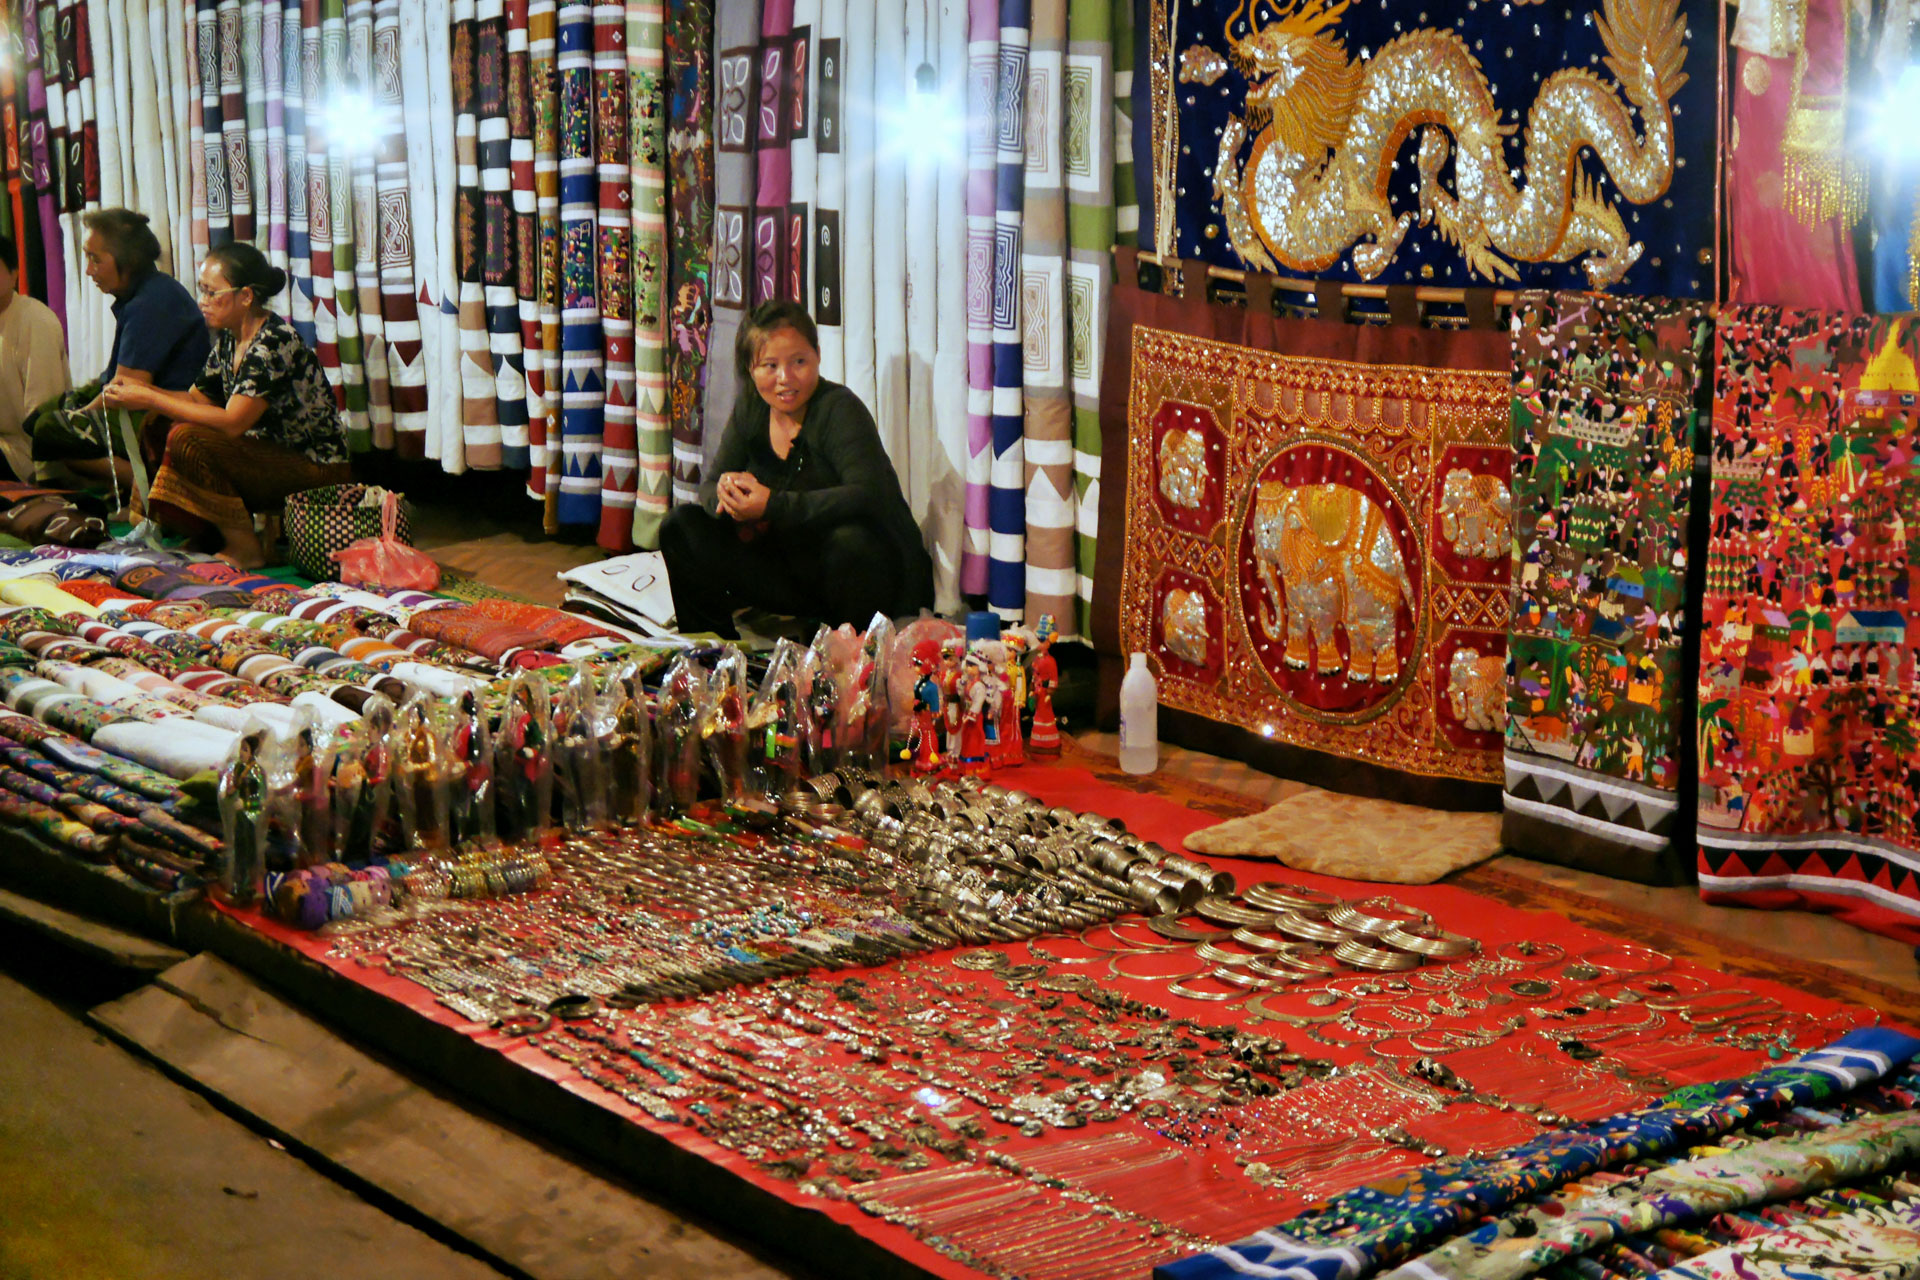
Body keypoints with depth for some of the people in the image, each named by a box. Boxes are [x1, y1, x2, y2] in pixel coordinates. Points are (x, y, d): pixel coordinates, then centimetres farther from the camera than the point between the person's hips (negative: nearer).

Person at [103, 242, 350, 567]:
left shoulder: (275, 342, -20)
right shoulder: (228, 340, 8)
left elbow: (232, 423, -27)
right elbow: (199, 399, 10)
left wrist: (149, 400, -24)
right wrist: (144, 390, -6)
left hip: (319, 472, -9)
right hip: (272, 461, 9)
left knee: (188, 439, -22)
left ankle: (245, 549, -10)